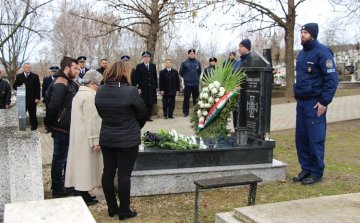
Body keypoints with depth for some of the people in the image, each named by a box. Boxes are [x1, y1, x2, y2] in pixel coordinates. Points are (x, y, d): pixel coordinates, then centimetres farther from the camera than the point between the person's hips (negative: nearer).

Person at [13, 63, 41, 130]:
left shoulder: (35, 76, 6)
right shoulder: (19, 76, 11)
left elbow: (38, 88, 1)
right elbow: (14, 86, 10)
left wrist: (37, 98, -7)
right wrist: (19, 87, -13)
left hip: (32, 100, -2)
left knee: (33, 115, 2)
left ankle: (34, 127, 10)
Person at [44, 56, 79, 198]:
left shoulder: (67, 82, 15)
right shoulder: (60, 84, -18)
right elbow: (53, 106, -23)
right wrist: (48, 123, -13)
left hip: (66, 128, 10)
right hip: (60, 128, -10)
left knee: (64, 157, 18)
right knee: (59, 158, 0)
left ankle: (67, 185, 30)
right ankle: (57, 189, 11)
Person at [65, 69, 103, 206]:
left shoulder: (79, 94, 15)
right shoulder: (89, 96, -17)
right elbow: (91, 121, -21)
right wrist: (95, 141, -20)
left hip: (77, 137, 10)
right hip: (85, 138, -10)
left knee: (80, 163, 14)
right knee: (86, 164, -3)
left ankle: (80, 193, 22)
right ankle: (83, 195, 4)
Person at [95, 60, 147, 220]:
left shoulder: (100, 92, -1)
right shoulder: (131, 91, -17)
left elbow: (101, 113, 8)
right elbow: (142, 114, -5)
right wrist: (137, 128, 14)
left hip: (106, 138, 5)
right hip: (127, 140, -5)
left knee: (108, 172, 13)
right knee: (124, 175, 3)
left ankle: (112, 208, 25)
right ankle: (124, 211, 14)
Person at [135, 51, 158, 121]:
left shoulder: (153, 66, 12)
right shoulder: (139, 66, 2)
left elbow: (155, 77, 13)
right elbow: (138, 78, -1)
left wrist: (156, 86, 8)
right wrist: (139, 87, -8)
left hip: (152, 87, 3)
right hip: (143, 87, -3)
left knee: (151, 102, 4)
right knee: (143, 103, -3)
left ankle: (149, 116, 11)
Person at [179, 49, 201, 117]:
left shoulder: (197, 63, 7)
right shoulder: (184, 63, 0)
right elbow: (181, 72, 8)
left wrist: (196, 77, 13)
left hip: (196, 84, 2)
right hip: (187, 84, -2)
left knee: (196, 98, 6)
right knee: (186, 98, -1)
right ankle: (185, 112, 7)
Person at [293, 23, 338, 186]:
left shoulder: (322, 52, -10)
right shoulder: (302, 54, 15)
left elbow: (332, 79, -14)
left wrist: (324, 102, -18)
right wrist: (297, 94, 15)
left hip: (315, 103, -8)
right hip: (301, 102, 8)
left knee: (316, 139, -2)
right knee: (301, 138, 10)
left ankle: (316, 173, 9)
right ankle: (306, 169, 22)